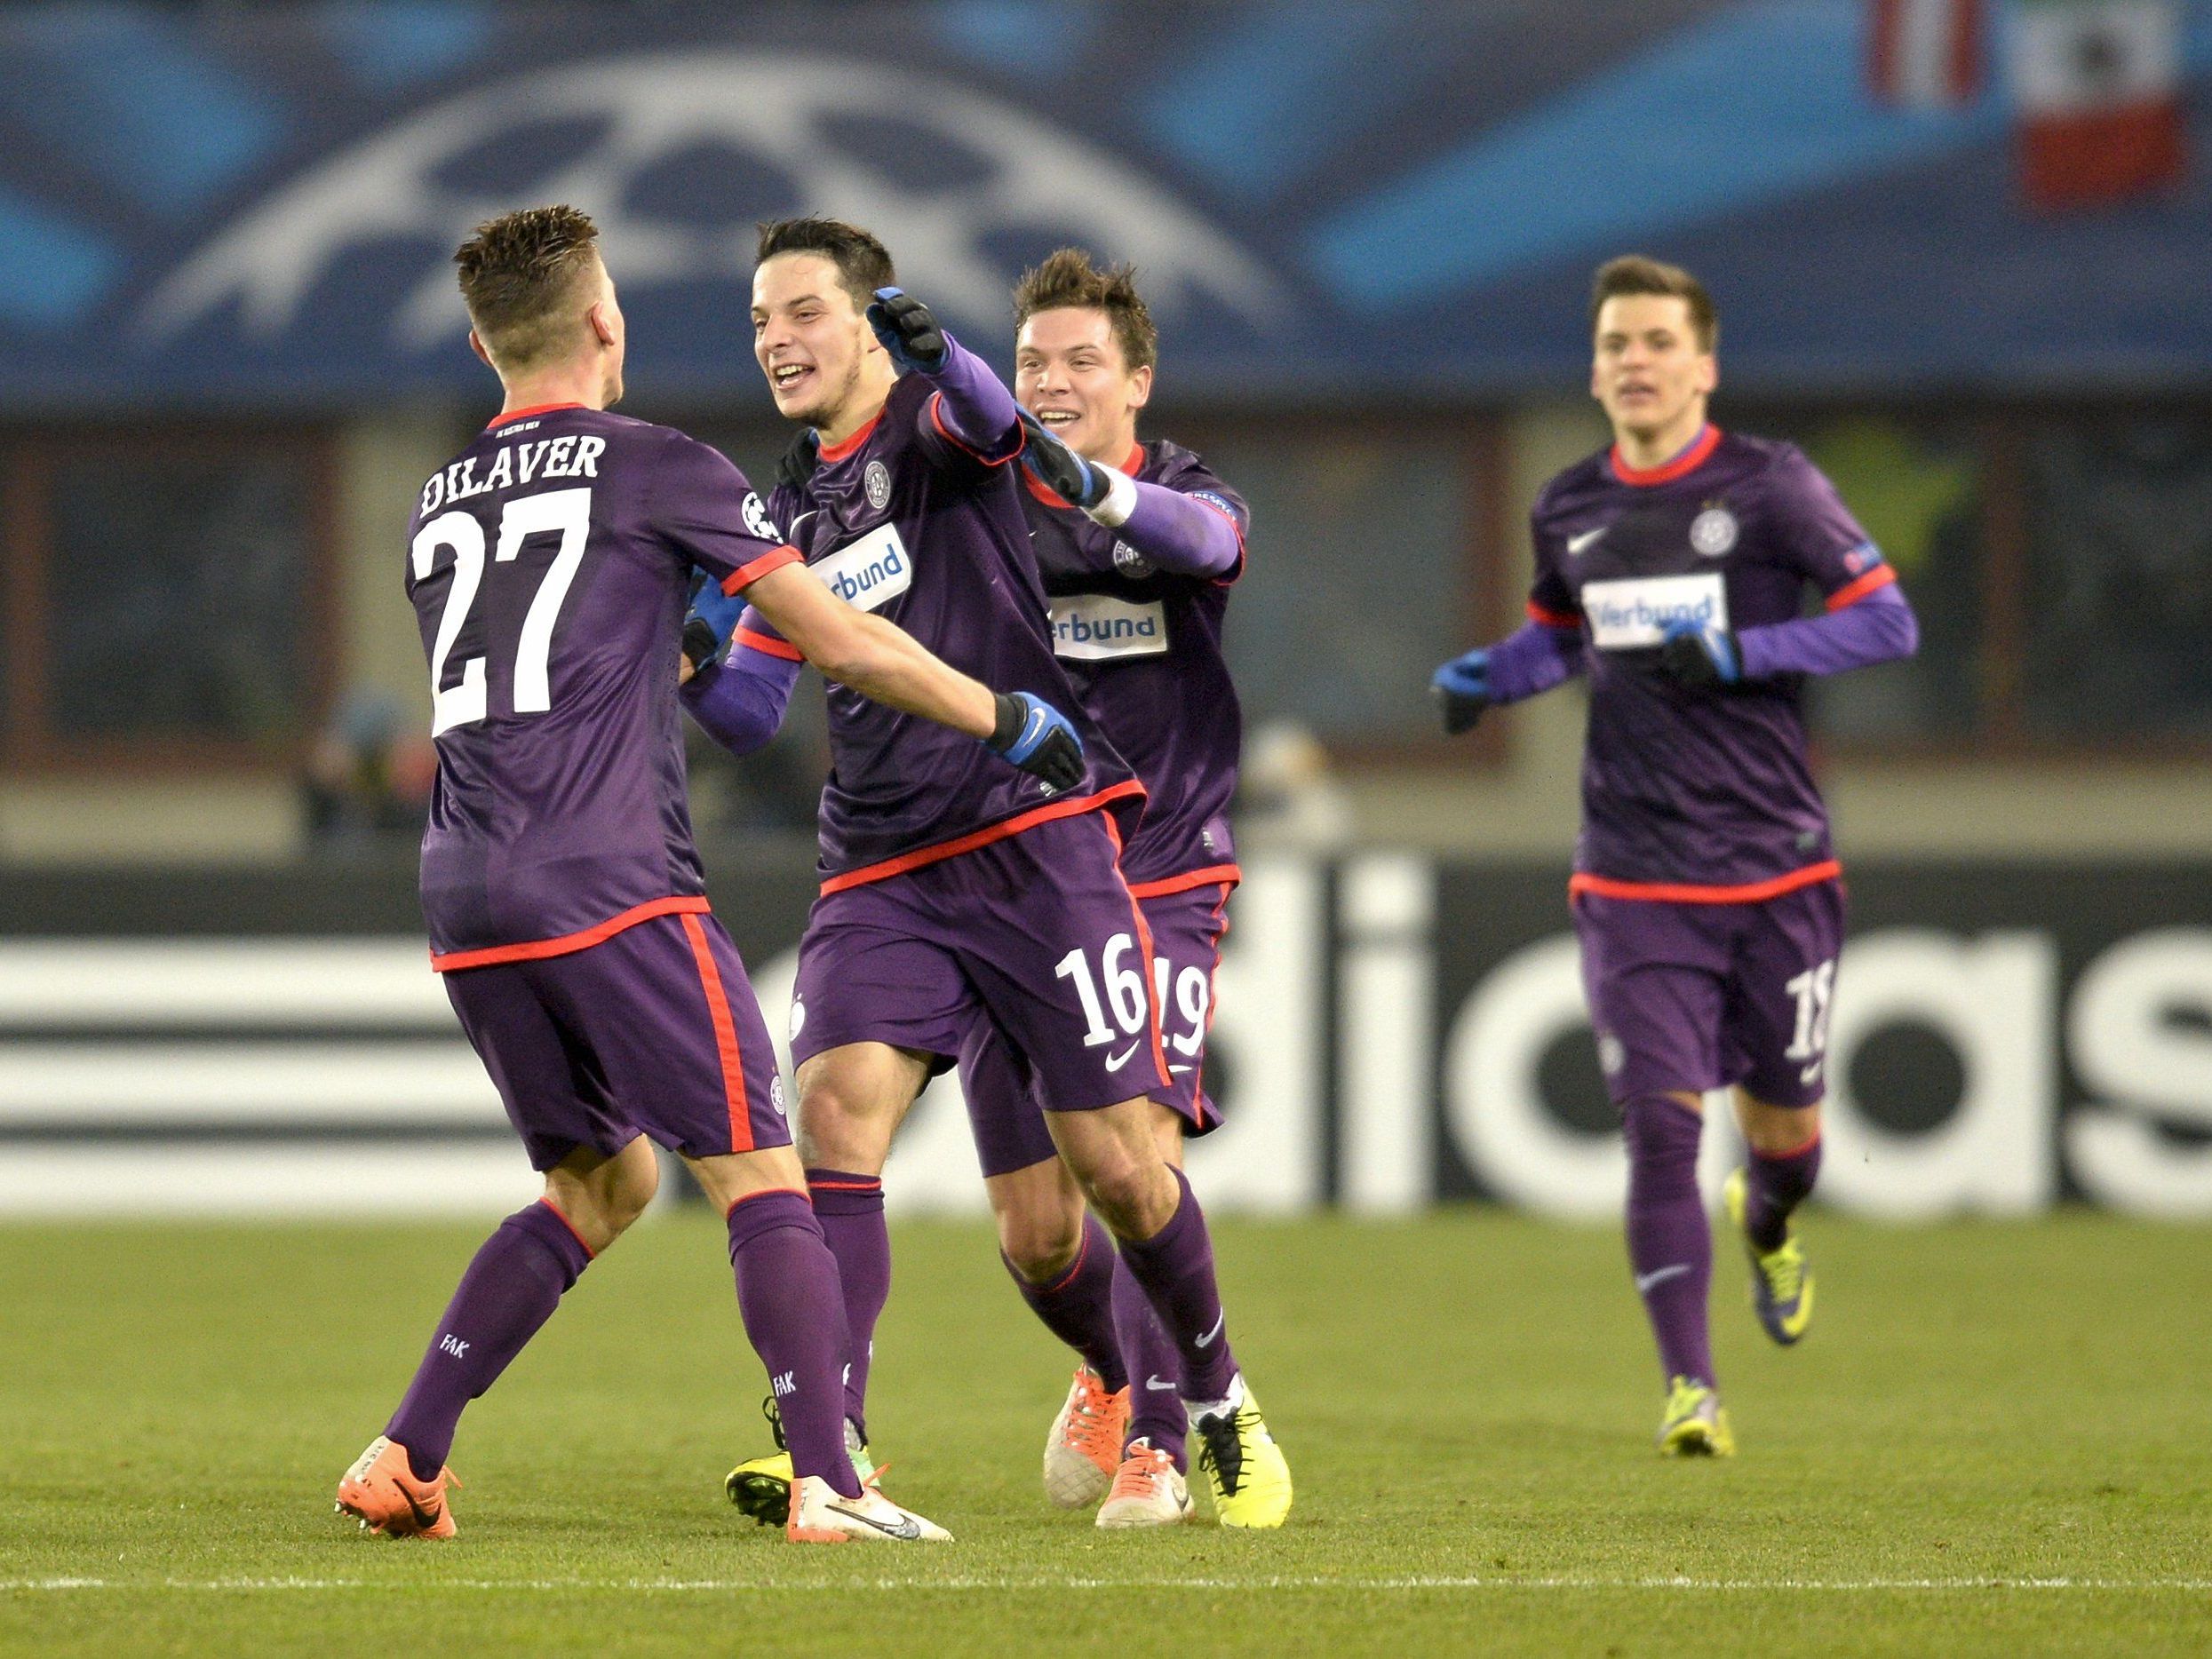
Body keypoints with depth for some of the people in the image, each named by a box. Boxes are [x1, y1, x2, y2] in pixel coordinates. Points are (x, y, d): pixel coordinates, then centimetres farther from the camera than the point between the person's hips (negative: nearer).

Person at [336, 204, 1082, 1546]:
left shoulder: (442, 502, 19)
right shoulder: (654, 467, 0)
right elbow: (842, 642, 0)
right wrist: (1010, 721, 11)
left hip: (468, 905, 7)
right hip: (613, 887, -7)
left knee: (600, 1182, 20)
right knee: (761, 1178, -4)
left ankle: (406, 1458, 13)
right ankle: (827, 1483, -17)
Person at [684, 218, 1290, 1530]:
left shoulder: (932, 428, -1)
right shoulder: (797, 506, 16)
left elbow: (987, 415, -27)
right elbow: (754, 712, 17)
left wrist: (938, 349, -50)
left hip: (1039, 843, -5)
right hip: (881, 875, 5)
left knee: (1115, 1164, -3)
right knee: (835, 1114, -18)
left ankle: (1222, 1404, 21)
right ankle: (829, 1448, -22)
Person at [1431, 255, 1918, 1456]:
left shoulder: (1770, 488, -5)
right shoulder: (1568, 510, 8)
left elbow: (1888, 623, -7)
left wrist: (1737, 653, -18)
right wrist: (1485, 675, 6)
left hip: (1776, 870, -1)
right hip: (1634, 882, 1)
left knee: (1782, 1123, 11)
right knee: (1660, 1124, -12)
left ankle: (1766, 1230, 48)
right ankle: (1689, 1389, -11)